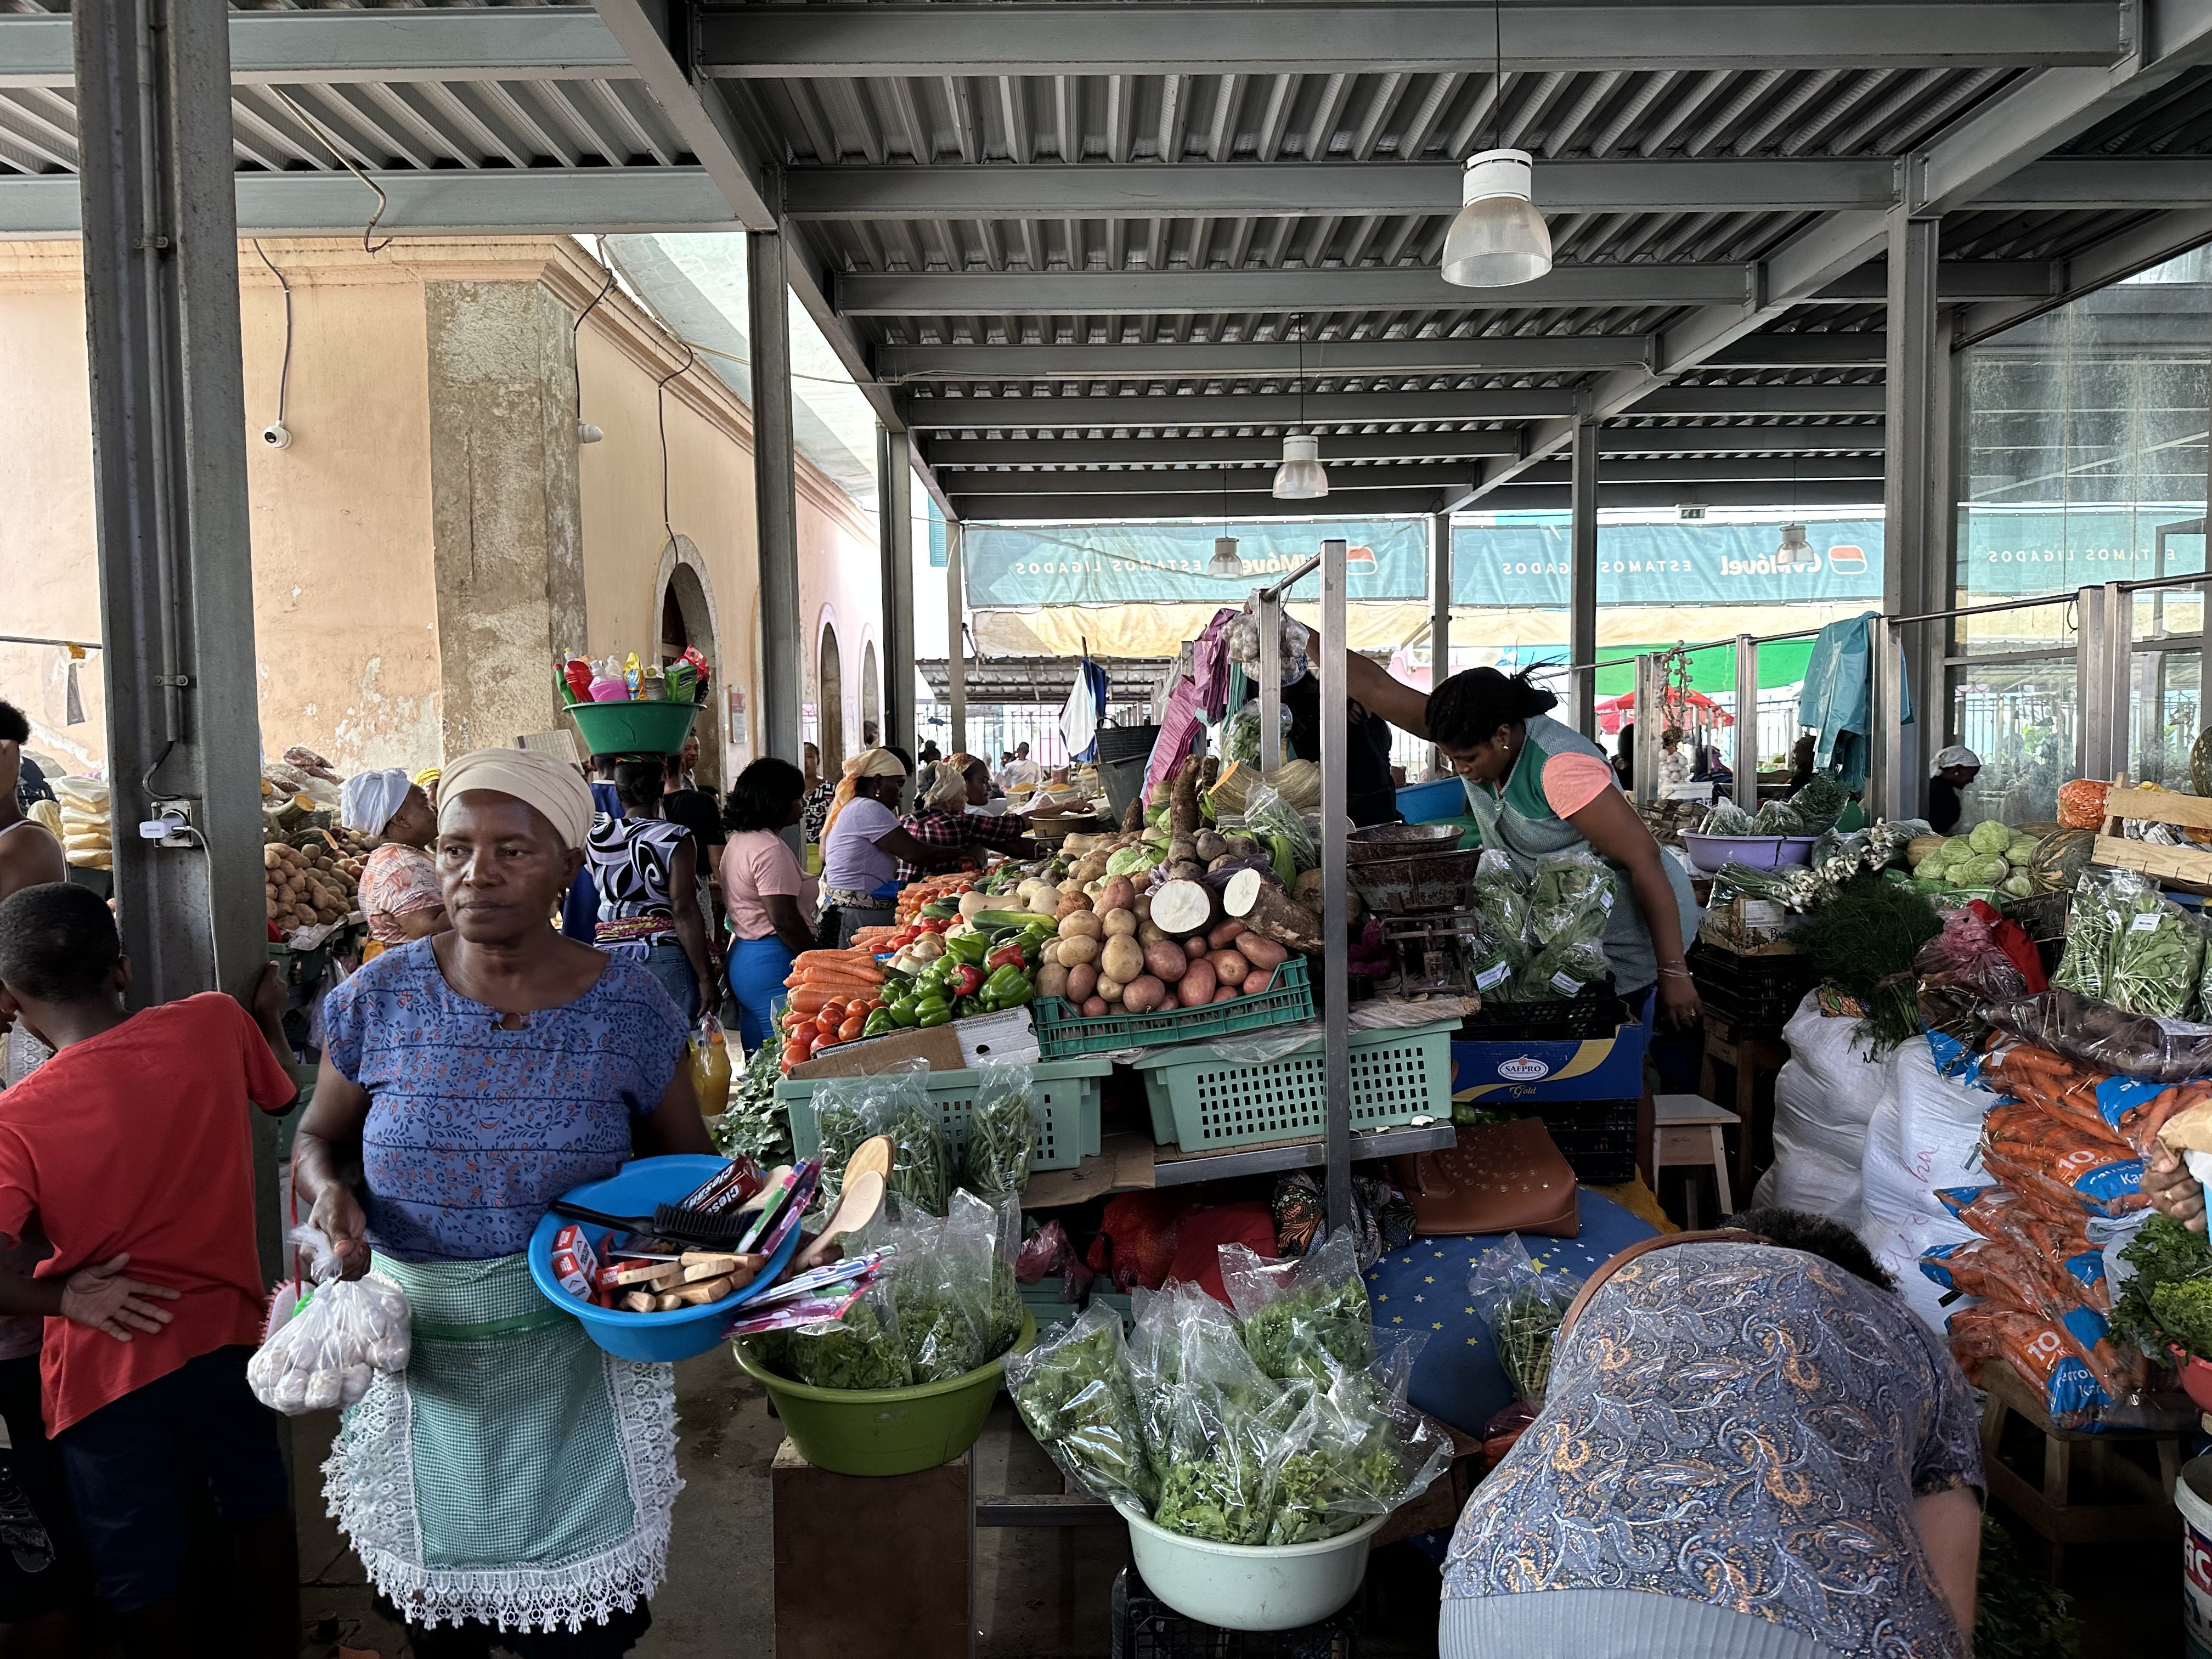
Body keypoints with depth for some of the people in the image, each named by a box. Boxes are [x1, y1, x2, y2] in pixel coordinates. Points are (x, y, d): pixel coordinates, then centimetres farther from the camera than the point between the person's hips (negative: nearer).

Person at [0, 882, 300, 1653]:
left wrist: (63, 1295, -13)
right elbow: (282, 1092, 8)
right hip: (228, 1335, 3)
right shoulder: (214, 1023, -13)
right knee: (259, 1516, 28)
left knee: (146, 1585, 18)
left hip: (106, 1367, -3)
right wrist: (268, 1014, 24)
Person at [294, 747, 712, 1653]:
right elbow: (318, 1136, 9)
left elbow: (688, 1160, 3)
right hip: (420, 1359, 1)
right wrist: (328, 1193, -13)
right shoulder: (381, 998, -6)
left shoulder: (627, 1005, -9)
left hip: (577, 1359, -1)